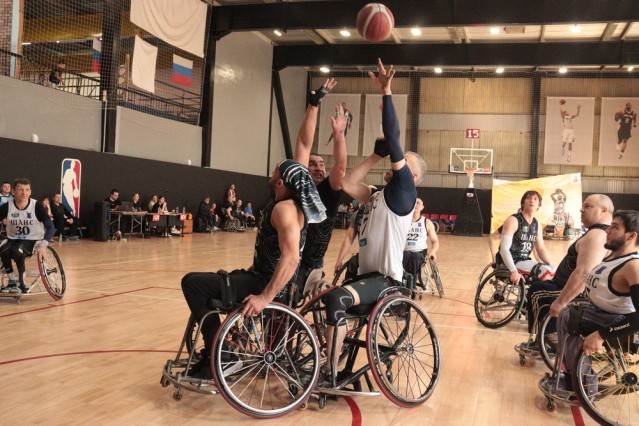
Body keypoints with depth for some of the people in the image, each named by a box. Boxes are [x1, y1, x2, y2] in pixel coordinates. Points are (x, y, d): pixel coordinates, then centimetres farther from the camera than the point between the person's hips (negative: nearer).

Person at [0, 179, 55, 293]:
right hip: (13, 239, 3)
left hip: (32, 240, -3)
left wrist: (43, 245, -30)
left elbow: (51, 227, -15)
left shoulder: (37, 207, -15)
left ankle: (21, 284, -17)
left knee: (17, 252, -34)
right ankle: (12, 282, -10)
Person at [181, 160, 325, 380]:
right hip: (263, 276, 11)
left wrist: (265, 297, -37)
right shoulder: (291, 203, 7)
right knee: (199, 283, 25)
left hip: (269, 284, -11)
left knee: (192, 283, -18)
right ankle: (211, 352, 29)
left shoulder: (285, 208, -23)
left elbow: (291, 258, -34)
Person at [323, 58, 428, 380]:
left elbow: (393, 139, -16)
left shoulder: (403, 191, -6)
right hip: (366, 274, 9)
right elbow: (346, 185, 3)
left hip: (385, 279, -9)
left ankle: (330, 373, -22)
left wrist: (386, 92, -17)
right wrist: (377, 155, 5)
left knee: (336, 298, -32)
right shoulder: (377, 196, 16)